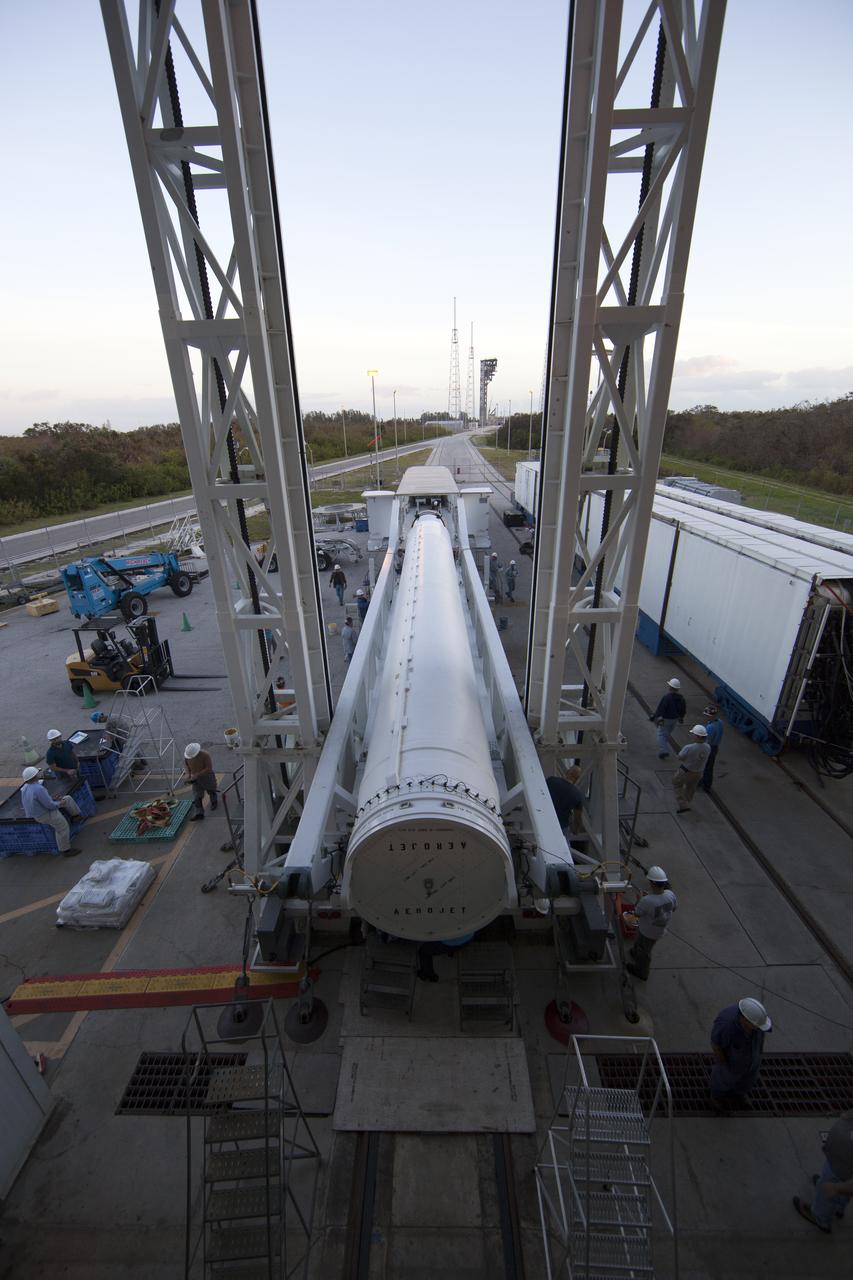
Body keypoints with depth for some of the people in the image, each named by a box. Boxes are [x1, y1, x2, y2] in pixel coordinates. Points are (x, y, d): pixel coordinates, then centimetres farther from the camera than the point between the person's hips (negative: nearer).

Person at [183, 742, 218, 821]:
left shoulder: (205, 755, -31)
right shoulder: (187, 756, -16)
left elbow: (209, 768, -29)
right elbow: (185, 764, 5)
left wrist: (197, 775, -33)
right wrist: (188, 773, -11)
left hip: (207, 777, -3)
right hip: (196, 779, 3)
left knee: (211, 792, 21)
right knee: (197, 797, -6)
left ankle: (214, 802, 49)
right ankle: (199, 813, 0)